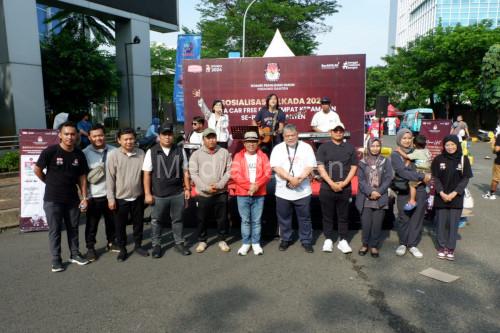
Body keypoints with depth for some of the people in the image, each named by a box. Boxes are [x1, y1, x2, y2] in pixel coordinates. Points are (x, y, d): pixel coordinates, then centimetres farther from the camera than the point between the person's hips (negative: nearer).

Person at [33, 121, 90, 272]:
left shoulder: (79, 154, -1)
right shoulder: (50, 151, -14)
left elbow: (82, 177, 5)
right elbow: (37, 170, -4)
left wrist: (84, 197, 1)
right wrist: (51, 183, 6)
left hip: (72, 199, 4)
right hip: (52, 199, -3)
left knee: (73, 228, 14)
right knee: (55, 230, 6)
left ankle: (75, 254, 29)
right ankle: (56, 259, 19)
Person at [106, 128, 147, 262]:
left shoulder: (141, 153, -5)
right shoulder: (113, 155, -11)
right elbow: (110, 178, -8)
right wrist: (111, 198, -9)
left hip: (138, 197, 2)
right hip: (120, 198, -2)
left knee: (138, 223, 16)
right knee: (120, 226, 11)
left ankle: (138, 245, 35)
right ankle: (122, 249, 29)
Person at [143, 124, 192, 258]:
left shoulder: (180, 151, 3)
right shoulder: (151, 152, -3)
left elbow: (185, 171, 8)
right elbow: (146, 174, -3)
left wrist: (187, 188, 4)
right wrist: (147, 193, -6)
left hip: (178, 194, 1)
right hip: (158, 195, -1)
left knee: (177, 220, 13)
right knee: (156, 221, 11)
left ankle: (179, 243, 27)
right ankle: (156, 245, 27)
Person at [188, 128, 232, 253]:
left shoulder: (224, 153, 3)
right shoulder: (196, 154, 0)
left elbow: (229, 171, 0)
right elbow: (193, 174, -5)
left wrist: (219, 185, -13)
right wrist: (206, 187, -14)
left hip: (221, 193, 1)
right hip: (203, 193, 0)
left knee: (222, 218, 8)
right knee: (202, 219, 10)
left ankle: (222, 240, 26)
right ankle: (202, 241, 27)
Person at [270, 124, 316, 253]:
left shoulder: (306, 147, 3)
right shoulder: (278, 149, 2)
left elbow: (310, 167, -4)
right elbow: (276, 167, -9)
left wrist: (299, 179, -17)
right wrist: (291, 179, -19)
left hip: (303, 191, 0)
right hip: (283, 191, 1)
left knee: (304, 217, 8)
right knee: (284, 217, 11)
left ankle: (306, 241, 23)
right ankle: (285, 239, 29)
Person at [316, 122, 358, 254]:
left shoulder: (350, 147, 7)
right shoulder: (323, 147, 2)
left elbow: (354, 167, 4)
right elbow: (320, 167, -5)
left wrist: (343, 183, -8)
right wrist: (332, 184, -13)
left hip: (345, 189, 1)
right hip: (327, 188, -1)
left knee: (343, 216, 7)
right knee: (327, 216, 7)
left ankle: (343, 241, 16)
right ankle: (328, 240, 18)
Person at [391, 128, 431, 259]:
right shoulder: (395, 155, -1)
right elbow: (402, 172, -12)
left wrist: (426, 177, -3)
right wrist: (422, 176, -13)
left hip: (419, 190, 3)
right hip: (403, 192, -3)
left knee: (417, 218, 3)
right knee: (403, 218, 3)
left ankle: (413, 245, 14)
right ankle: (402, 244, 20)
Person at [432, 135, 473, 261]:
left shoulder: (463, 159, -2)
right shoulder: (438, 159, -2)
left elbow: (465, 179, -3)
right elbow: (435, 178, -2)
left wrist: (454, 194, -12)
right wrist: (442, 193, -13)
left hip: (456, 197, 0)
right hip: (441, 196, 0)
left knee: (453, 222, 4)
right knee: (441, 222, 6)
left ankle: (451, 248, 16)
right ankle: (442, 247, 18)